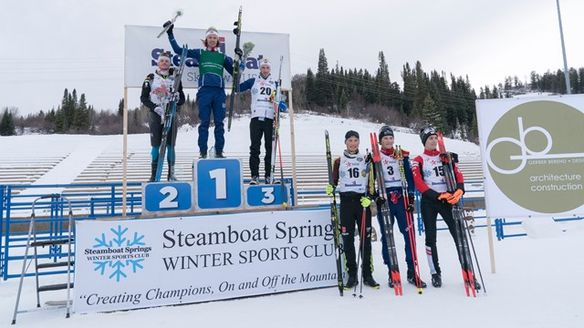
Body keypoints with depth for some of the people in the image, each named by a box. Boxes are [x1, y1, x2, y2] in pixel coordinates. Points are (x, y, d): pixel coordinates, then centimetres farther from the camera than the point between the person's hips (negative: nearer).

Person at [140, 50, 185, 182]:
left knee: (170, 145, 0)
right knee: (156, 145, -1)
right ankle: (154, 174, 5)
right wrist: (155, 107, -11)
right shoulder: (150, 78, 5)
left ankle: (171, 174, 6)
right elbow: (143, 97, 4)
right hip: (155, 114, -1)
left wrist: (174, 104, -11)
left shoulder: (174, 78, 9)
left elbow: (182, 98, 10)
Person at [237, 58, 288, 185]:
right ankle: (254, 175, 0)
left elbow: (280, 99, 16)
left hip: (270, 118, 1)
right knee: (254, 148, -3)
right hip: (256, 118, -1)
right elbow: (238, 88, 8)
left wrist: (282, 105, -4)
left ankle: (268, 175, 6)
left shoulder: (275, 83, 16)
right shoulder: (253, 81, 13)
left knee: (270, 148, 1)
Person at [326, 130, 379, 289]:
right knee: (348, 239, 1)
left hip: (362, 200, 0)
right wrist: (331, 188, -11)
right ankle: (352, 275, 11)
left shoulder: (366, 159, 8)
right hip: (346, 201, 0)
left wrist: (369, 197, -7)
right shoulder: (339, 161, 8)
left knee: (365, 239, 1)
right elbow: (334, 180, 11)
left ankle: (367, 274, 11)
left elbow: (372, 181, 7)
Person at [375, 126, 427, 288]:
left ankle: (412, 272, 6)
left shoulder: (403, 155, 11)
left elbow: (409, 176, 6)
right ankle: (392, 272, 12)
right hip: (384, 199, -1)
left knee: (409, 233, -3)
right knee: (387, 236, 2)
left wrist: (411, 196, -3)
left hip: (402, 197, 1)